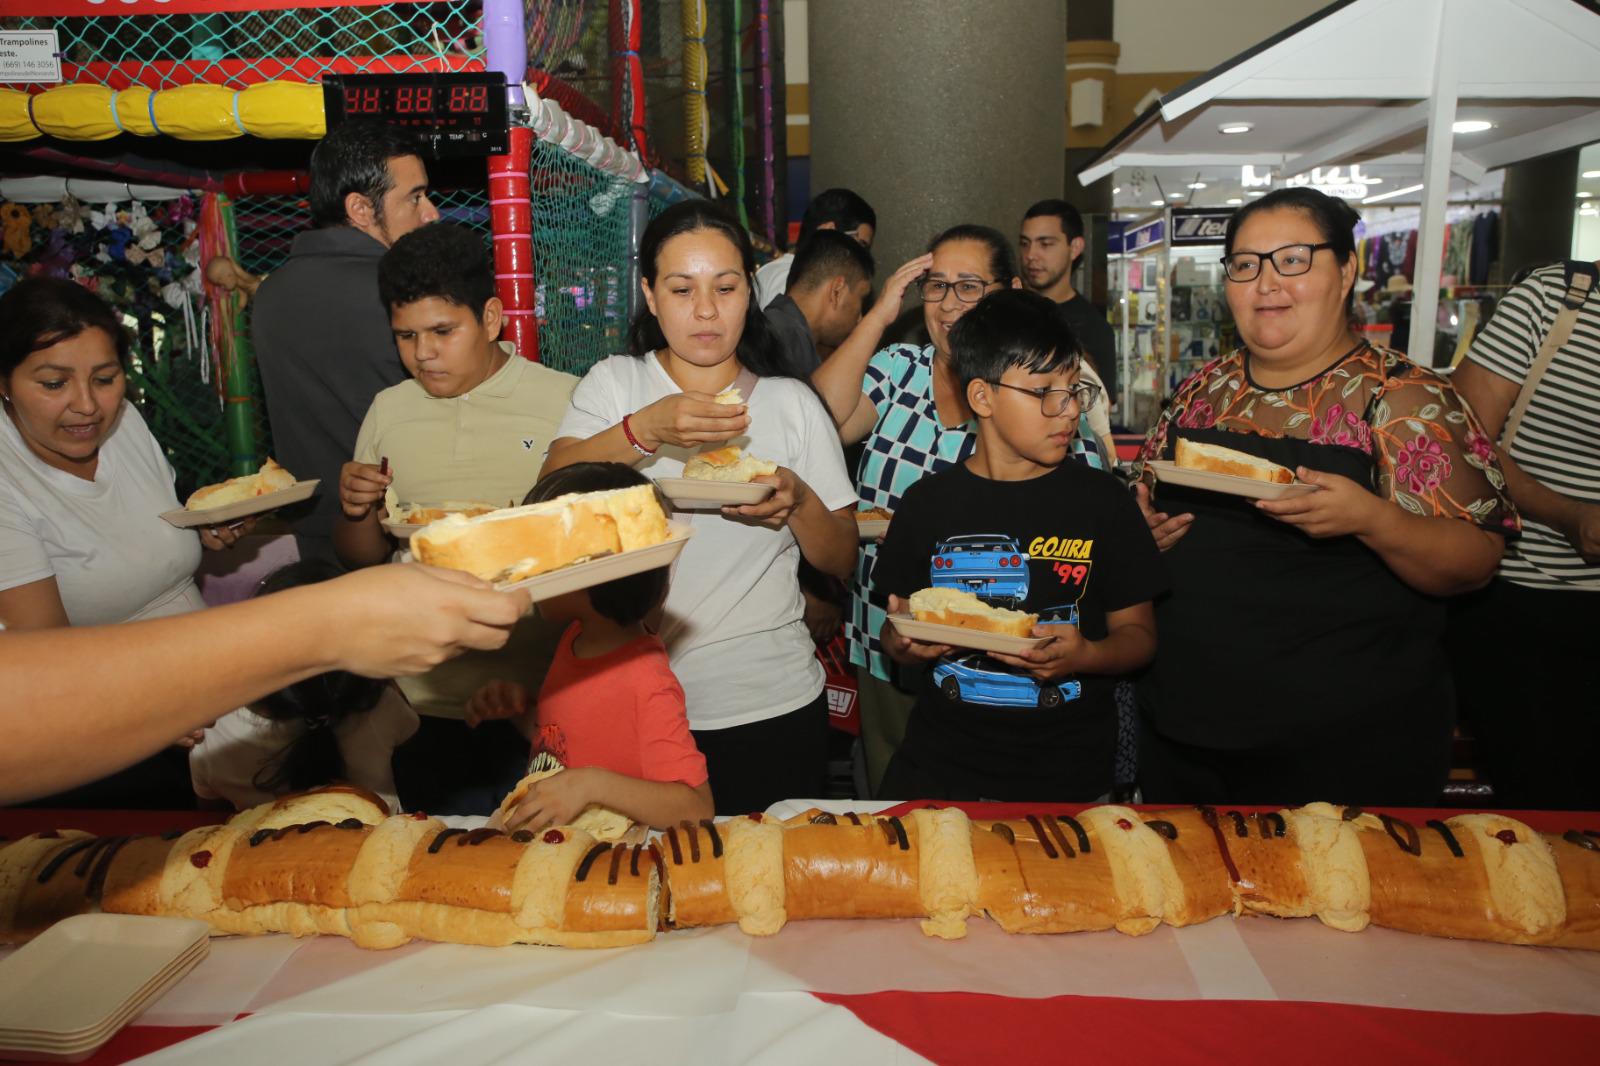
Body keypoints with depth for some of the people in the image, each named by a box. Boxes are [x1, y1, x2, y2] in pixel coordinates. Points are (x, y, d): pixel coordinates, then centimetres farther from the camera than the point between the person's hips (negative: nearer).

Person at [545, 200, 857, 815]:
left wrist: (800, 502, -15)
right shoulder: (613, 384, 3)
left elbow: (841, 561, 4)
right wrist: (644, 431, -27)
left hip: (773, 706, 1)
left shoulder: (793, 402, 4)